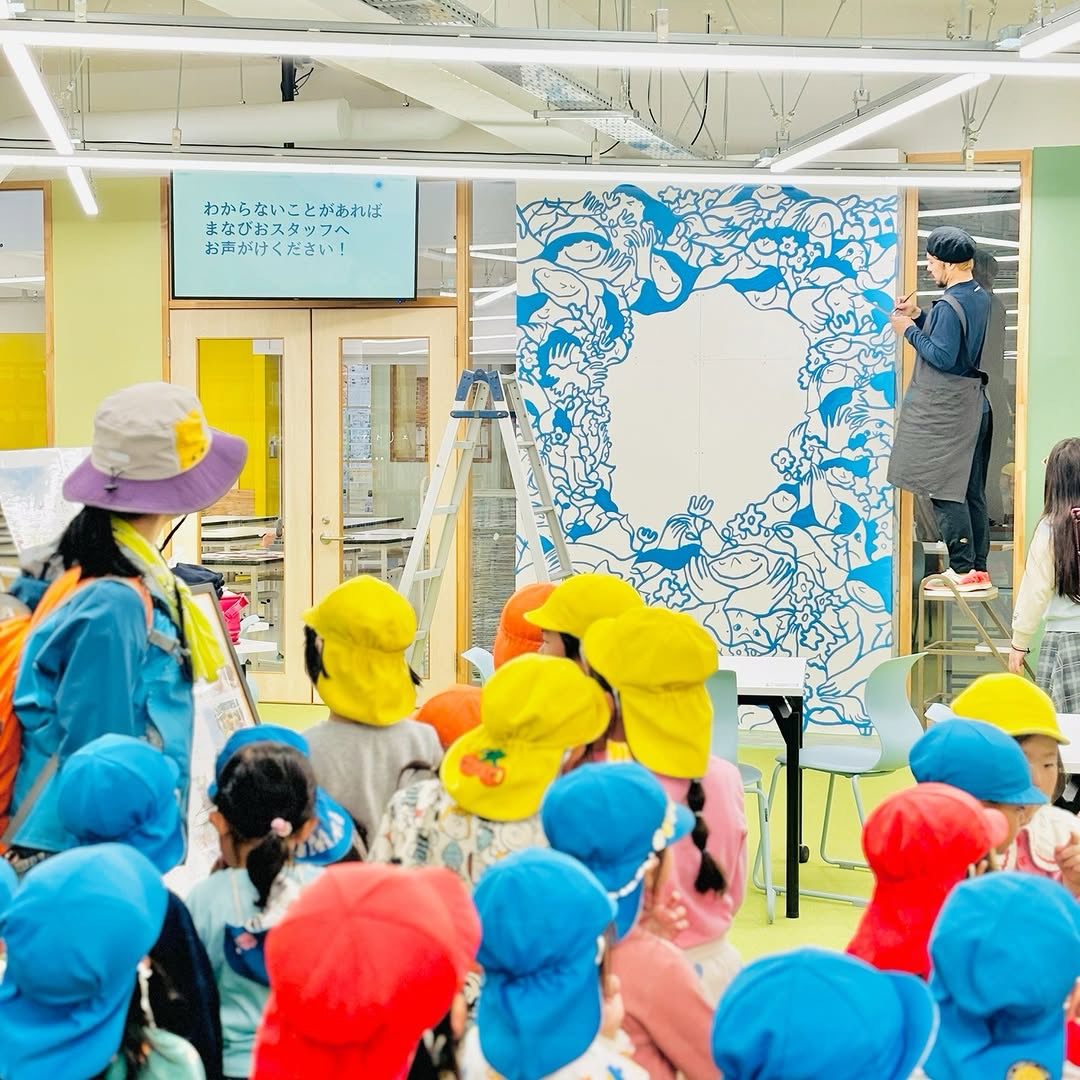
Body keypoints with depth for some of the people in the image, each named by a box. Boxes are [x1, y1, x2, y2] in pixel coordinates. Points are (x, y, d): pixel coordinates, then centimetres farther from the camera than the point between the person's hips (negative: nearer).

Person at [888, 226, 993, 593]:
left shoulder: (950, 304, -18)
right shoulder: (979, 297, 11)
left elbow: (943, 356, -22)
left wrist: (909, 331, -11)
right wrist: (918, 317, 10)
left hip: (945, 411, -10)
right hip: (972, 405, 10)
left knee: (944, 491, -6)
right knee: (970, 491, 12)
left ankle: (964, 570, -8)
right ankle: (978, 568, 16)